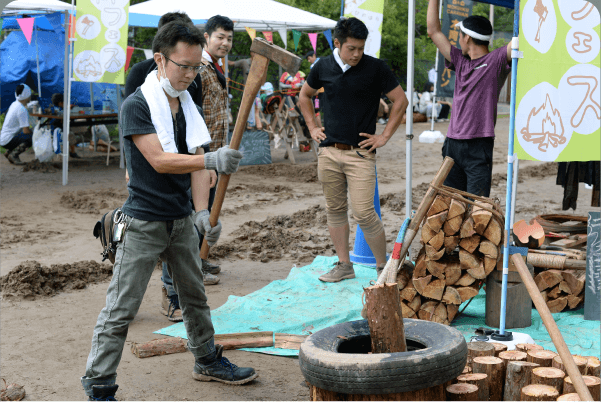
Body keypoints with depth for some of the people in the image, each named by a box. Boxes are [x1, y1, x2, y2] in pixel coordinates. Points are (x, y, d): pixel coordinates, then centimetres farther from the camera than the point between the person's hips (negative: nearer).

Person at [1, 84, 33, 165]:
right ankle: (14, 154, -15)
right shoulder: (22, 110, -18)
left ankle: (9, 151, 15)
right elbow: (26, 130, -20)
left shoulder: (14, 104, 9)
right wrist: (34, 133, 0)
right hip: (8, 141, -9)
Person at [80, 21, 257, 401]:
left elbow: (195, 165, 3)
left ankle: (208, 360, 39)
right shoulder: (136, 105, -13)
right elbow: (159, 160, -23)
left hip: (183, 220, 7)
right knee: (121, 309, -3)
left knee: (195, 296, 20)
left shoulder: (188, 107, 8)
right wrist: (213, 160, -33)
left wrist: (203, 211, -10)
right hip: (143, 223, -7)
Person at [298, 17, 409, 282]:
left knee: (364, 213, -9)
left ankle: (383, 266, 7)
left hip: (360, 153, -4)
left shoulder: (376, 68, -5)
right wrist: (312, 127, 13)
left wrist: (385, 136, -1)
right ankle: (344, 265, 21)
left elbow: (401, 101, 2)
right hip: (328, 151, 4)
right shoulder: (323, 67, 5)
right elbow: (305, 95, 23)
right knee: (335, 210, 9)